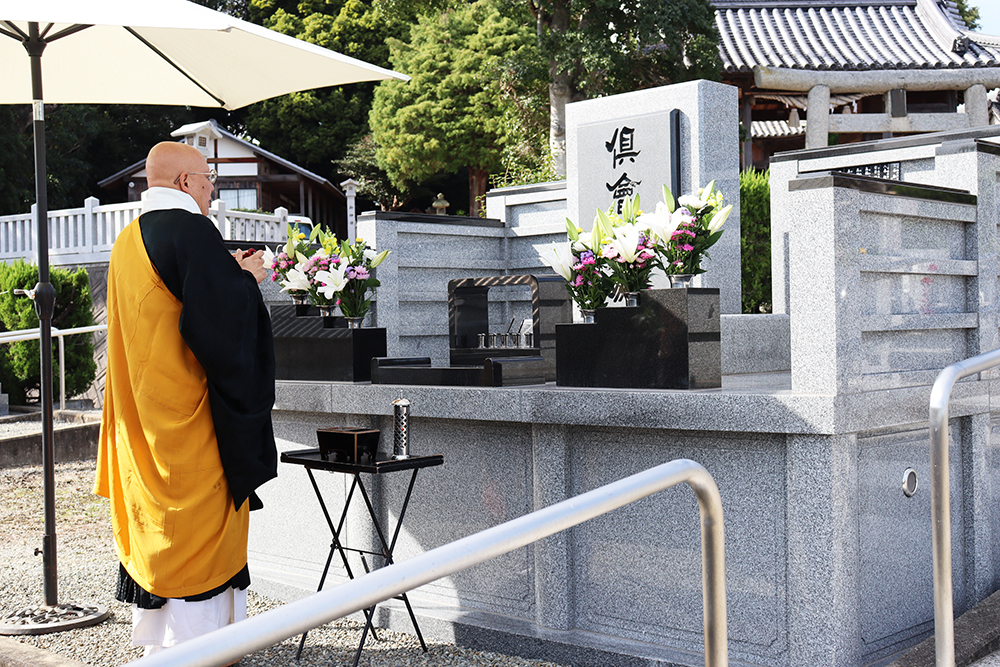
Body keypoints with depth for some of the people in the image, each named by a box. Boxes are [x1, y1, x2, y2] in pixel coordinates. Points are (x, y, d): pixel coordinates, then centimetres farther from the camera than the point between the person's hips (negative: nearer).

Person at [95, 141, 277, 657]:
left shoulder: (128, 241, 13)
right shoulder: (191, 230, -15)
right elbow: (219, 320, -23)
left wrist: (227, 275, 17)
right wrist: (245, 279, -6)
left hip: (142, 417, 9)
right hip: (188, 420, -9)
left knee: (156, 527, 15)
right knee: (197, 530, -2)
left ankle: (157, 642, 25)